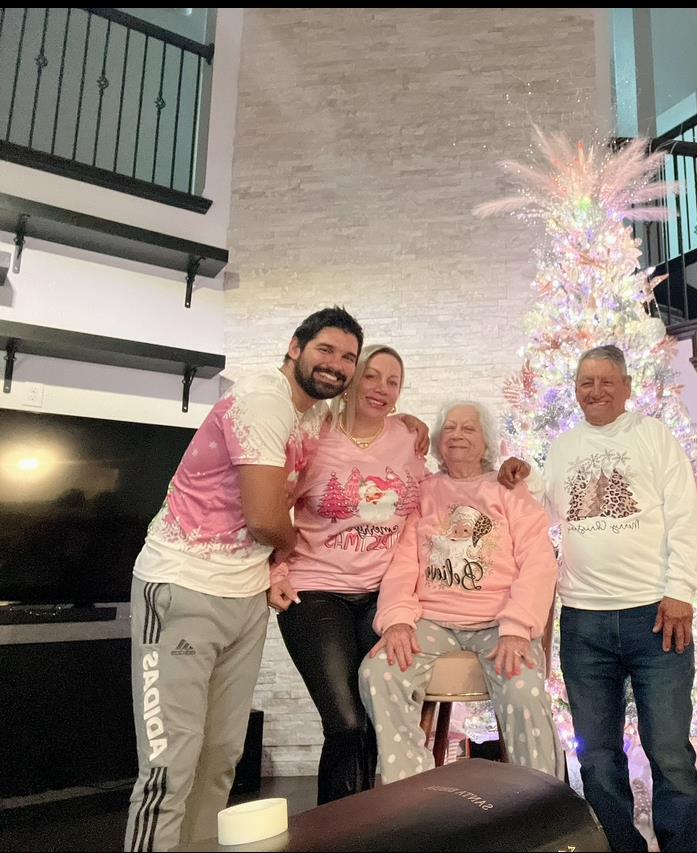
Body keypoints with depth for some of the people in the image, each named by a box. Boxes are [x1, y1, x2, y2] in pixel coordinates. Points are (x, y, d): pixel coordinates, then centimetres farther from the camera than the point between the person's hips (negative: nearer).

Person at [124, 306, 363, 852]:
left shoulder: (319, 413, 10)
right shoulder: (262, 400, -17)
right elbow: (266, 519, -21)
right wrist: (294, 543, 1)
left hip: (248, 595, 8)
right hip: (184, 587, -8)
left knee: (222, 758, 13)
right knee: (171, 764, -4)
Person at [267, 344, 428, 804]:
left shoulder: (408, 440, 6)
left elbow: (427, 503, 20)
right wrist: (277, 569, -9)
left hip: (382, 594, 3)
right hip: (316, 593, -3)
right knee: (346, 724, -9)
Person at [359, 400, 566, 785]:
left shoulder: (510, 491, 11)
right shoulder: (421, 494, 15)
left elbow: (539, 562, -2)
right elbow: (402, 561, 4)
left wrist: (516, 629, -17)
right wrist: (397, 619, -14)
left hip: (499, 620, -1)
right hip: (431, 619, 2)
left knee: (524, 693, -30)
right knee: (378, 672, -25)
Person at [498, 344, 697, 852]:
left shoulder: (654, 435, 5)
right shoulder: (561, 448, 14)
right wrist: (519, 475, 3)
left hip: (655, 614, -3)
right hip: (582, 620, 3)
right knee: (597, 755, 11)